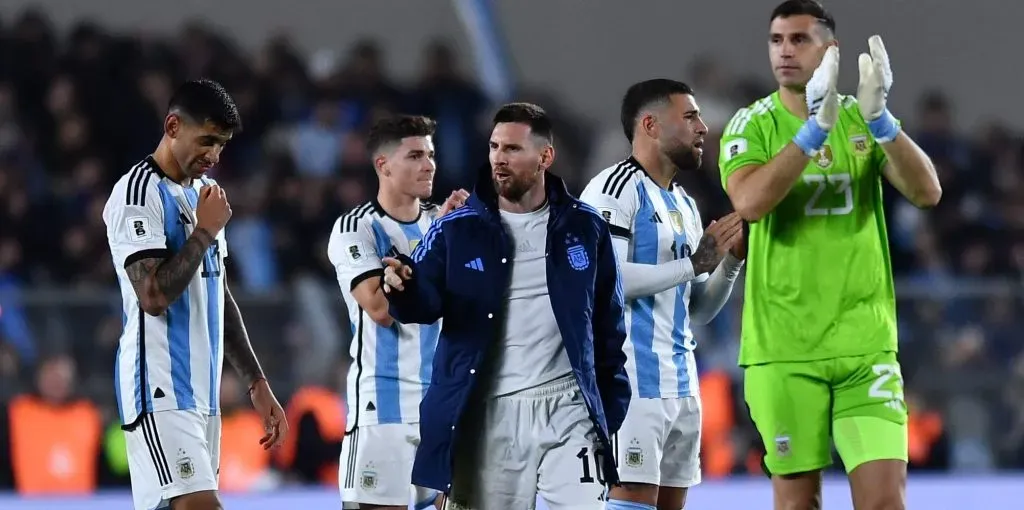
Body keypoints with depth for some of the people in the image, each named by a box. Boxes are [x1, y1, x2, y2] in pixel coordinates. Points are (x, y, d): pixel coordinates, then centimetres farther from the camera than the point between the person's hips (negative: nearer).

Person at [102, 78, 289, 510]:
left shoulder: (203, 193, 18)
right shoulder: (139, 192, -10)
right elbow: (153, 295, -20)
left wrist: (257, 384, 21)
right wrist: (205, 231, -11)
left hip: (201, 392, 9)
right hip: (160, 392, -9)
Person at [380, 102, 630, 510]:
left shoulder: (585, 228, 5)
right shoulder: (455, 230, 2)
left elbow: (608, 324, 10)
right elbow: (424, 303, -8)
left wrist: (611, 406, 7)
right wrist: (404, 287, -32)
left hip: (568, 410, 0)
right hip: (485, 416, 0)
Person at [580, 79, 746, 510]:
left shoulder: (684, 205, 20)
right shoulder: (614, 189, -7)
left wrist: (731, 259, 7)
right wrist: (694, 263, -15)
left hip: (681, 388, 9)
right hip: (631, 383, -9)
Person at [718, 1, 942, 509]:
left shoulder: (863, 120, 5)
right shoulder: (751, 126, -1)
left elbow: (927, 192, -9)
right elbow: (749, 202, -20)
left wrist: (879, 118, -22)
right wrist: (814, 128, -27)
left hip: (866, 343, 1)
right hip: (783, 346, -1)